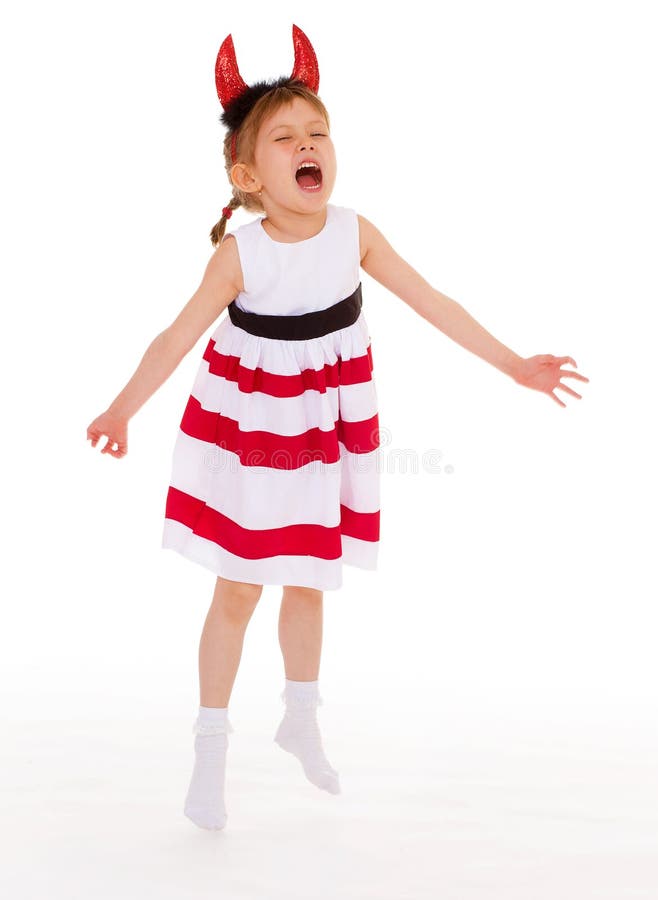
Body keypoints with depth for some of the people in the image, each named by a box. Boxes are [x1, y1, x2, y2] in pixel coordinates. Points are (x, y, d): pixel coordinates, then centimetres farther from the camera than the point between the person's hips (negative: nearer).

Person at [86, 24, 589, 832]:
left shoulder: (354, 234, -11)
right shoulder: (240, 252, -19)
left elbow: (434, 304, -6)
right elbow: (178, 336, -22)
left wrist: (514, 365, -5)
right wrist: (122, 409, -34)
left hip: (324, 429, 3)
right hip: (247, 430, -3)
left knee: (306, 583, 17)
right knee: (237, 592, 5)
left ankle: (301, 720, 39)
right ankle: (211, 751, 20)